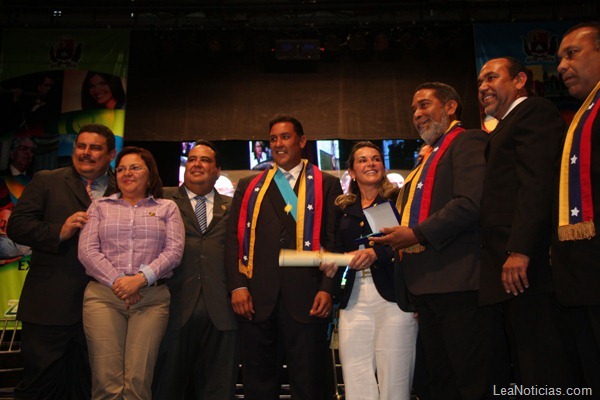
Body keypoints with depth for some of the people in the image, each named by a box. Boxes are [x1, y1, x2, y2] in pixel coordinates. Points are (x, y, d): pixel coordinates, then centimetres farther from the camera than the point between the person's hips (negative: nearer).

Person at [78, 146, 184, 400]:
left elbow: (174, 251, 1)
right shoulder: (100, 206, 15)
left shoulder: (167, 208, 13)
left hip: (152, 297, 0)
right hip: (103, 295, 1)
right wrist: (116, 281, -9)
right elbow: (87, 251, 4)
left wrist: (141, 278, -13)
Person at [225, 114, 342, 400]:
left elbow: (334, 240, 3)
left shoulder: (327, 185, 11)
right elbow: (234, 238, 8)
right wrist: (237, 286, -4)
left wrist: (327, 289, -7)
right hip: (256, 299, 2)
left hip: (306, 298, -2)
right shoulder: (249, 186, 17)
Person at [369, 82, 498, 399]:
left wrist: (417, 234, -16)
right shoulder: (429, 156, 24)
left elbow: (471, 203, -19)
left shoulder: (467, 141, -4)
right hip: (426, 284, 9)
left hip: (456, 281, -9)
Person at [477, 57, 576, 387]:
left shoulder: (534, 110, 0)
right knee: (526, 372, 11)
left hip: (525, 266, -9)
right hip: (509, 273, 10)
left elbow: (538, 182, -15)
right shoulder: (506, 129, 28)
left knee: (545, 372, -7)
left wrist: (519, 250, -22)